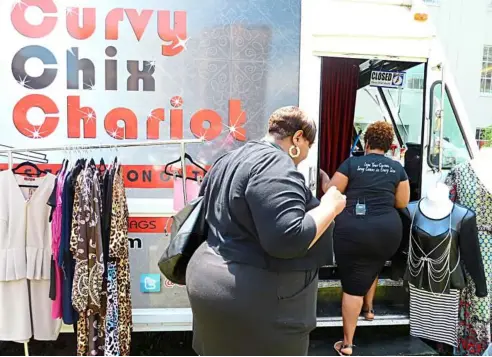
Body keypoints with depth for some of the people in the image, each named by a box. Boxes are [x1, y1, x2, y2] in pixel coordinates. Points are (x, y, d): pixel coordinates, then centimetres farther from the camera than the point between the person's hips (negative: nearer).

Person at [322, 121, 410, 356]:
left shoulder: (352, 163, -1)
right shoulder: (397, 168, 8)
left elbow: (331, 193, 1)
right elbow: (402, 202, 11)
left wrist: (324, 179, 20)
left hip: (352, 231, -3)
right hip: (387, 230, 4)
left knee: (352, 284, 2)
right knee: (372, 268, 32)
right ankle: (368, 308, 50)